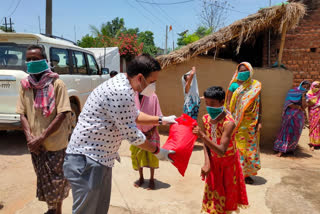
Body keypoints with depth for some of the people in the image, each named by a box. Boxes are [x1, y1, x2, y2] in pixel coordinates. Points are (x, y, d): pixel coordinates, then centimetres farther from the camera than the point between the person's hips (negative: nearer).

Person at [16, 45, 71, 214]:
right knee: (43, 180, 20)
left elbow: (61, 115, -16)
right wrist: (30, 138, -9)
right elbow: (22, 114, 5)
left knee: (56, 181, 10)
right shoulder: (25, 85, 3)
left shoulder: (57, 84, -13)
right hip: (35, 146, 5)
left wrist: (41, 138, -17)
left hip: (55, 145, -5)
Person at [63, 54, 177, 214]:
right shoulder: (121, 92, -24)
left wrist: (161, 120, 17)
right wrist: (157, 151, -5)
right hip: (86, 159, -10)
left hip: (101, 158, 10)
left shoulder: (123, 86, 8)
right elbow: (131, 134, -18)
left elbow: (135, 115, 23)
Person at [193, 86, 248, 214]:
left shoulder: (229, 123, -30)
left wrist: (202, 136, -47)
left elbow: (221, 151, -38)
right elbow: (206, 144, -4)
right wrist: (207, 163, -16)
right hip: (213, 161, 5)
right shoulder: (206, 118, -11)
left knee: (226, 194, 13)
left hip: (228, 162, -4)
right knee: (213, 191, 17)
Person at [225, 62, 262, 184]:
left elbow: (259, 104, 6)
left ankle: (247, 173, 23)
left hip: (251, 123, 2)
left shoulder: (256, 85, 5)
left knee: (251, 147, 9)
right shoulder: (234, 85, 0)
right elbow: (228, 104, -2)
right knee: (237, 146, 2)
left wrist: (259, 121, 1)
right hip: (237, 122, -2)